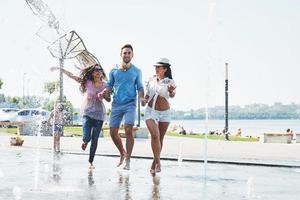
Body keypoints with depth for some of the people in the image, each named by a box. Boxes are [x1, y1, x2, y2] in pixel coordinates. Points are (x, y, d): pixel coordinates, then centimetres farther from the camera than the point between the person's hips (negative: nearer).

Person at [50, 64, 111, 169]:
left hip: (99, 115, 1)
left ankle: (91, 162, 17)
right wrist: (59, 68, -2)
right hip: (87, 113, -1)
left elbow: (109, 100, 7)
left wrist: (104, 95, -14)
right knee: (86, 138, -15)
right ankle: (85, 142, 25)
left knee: (94, 140, 3)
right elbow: (71, 75, -1)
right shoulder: (87, 82, -2)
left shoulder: (104, 85, 1)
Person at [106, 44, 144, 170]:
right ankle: (122, 153, 28)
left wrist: (142, 98, -12)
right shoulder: (114, 71, 9)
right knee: (113, 132, 2)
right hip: (116, 104, 3)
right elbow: (109, 86, 14)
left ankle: (127, 161, -8)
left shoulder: (136, 71, 6)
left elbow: (140, 88, 8)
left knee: (128, 131, -16)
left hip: (130, 104, -3)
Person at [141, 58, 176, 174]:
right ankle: (157, 162, -13)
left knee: (160, 138, 7)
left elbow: (172, 95, -22)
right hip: (151, 111, 1)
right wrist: (145, 100, -6)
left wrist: (171, 91, -44)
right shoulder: (151, 80, 3)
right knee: (155, 135, -17)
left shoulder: (169, 82, -6)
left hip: (164, 113, -1)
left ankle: (155, 162, 22)